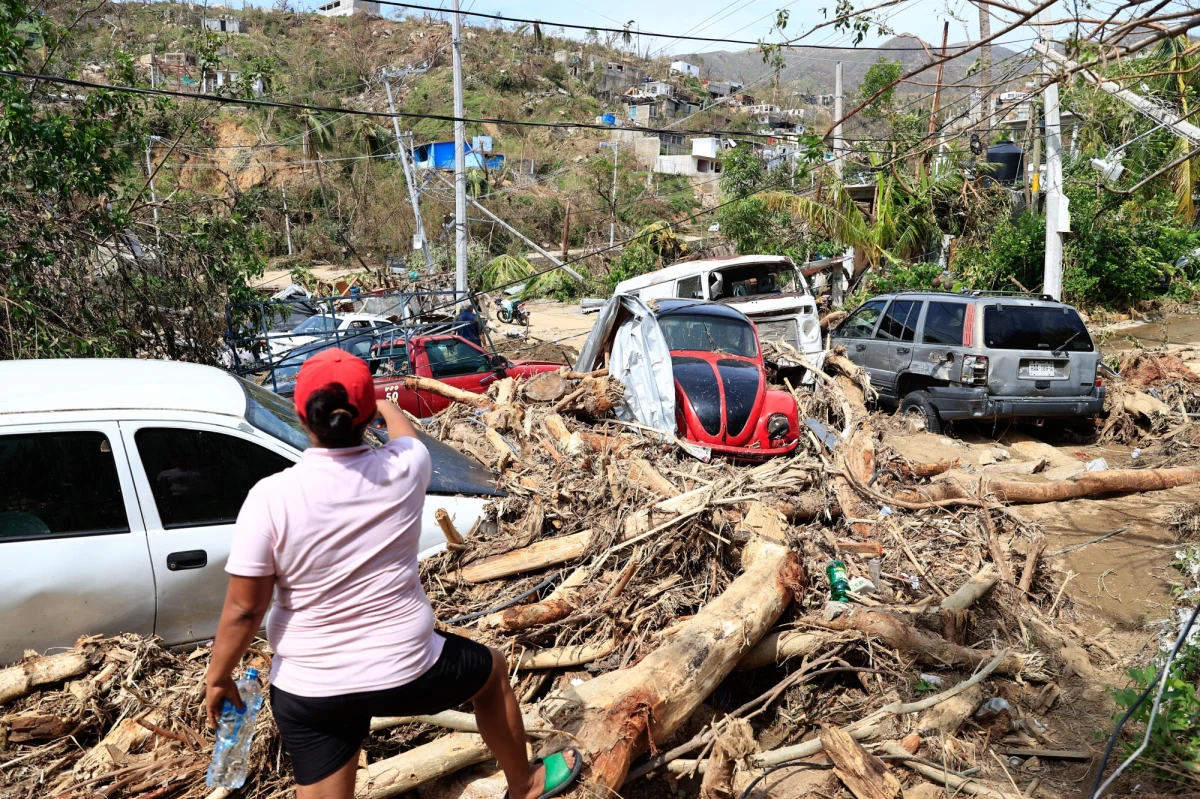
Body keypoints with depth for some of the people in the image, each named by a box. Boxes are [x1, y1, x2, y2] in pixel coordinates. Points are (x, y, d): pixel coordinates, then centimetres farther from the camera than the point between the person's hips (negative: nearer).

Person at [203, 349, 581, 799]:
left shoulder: (270, 497, -17)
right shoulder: (403, 470, -12)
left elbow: (243, 610, -11)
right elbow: (406, 433, 14)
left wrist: (218, 679, 7)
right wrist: (387, 406, 37)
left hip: (306, 691, 0)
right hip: (405, 671, 0)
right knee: (493, 670, 28)